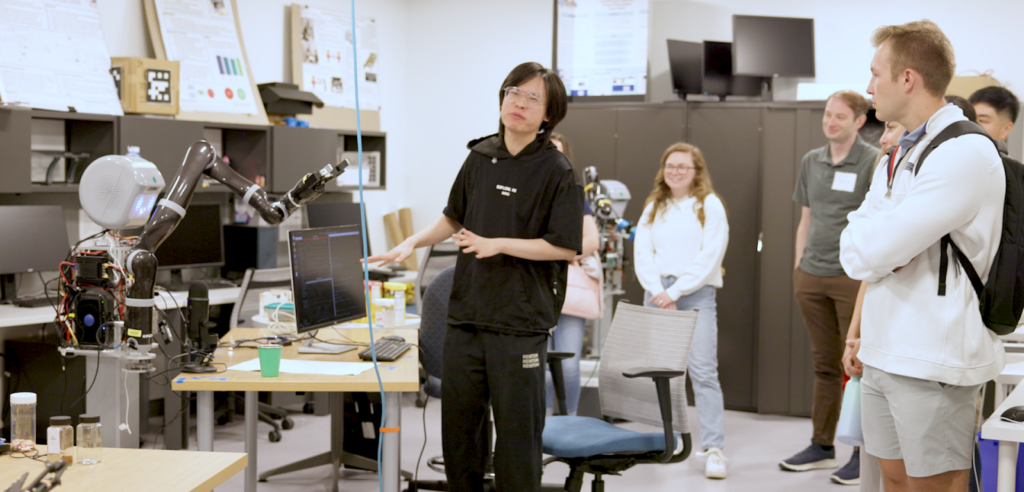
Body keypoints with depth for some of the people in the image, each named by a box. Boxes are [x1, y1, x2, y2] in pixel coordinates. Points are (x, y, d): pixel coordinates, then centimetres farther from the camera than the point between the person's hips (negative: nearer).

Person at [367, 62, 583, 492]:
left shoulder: (557, 171, -8)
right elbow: (455, 218, 21)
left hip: (519, 321, -5)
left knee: (517, 428, 3)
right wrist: (412, 244, 8)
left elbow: (566, 247, -12)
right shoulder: (480, 157, 8)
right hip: (467, 312, 5)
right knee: (458, 421, 13)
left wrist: (498, 244, -16)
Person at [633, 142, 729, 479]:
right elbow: (642, 253, 8)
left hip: (695, 294, -4)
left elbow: (710, 256, -7)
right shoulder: (654, 207, 16)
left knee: (703, 370, -13)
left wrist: (675, 291, -11)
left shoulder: (709, 205, 2)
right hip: (656, 294, 4)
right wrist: (657, 291, -6)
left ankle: (714, 448, -14)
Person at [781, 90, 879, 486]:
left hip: (853, 276, -6)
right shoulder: (811, 161, 12)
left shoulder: (873, 162, -6)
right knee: (824, 364, 14)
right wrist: (798, 266, 13)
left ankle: (864, 454, 8)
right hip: (812, 276, 6)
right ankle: (822, 446, 23)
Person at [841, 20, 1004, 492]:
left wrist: (869, 241, 0)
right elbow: (855, 254, 14)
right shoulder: (895, 158, 15)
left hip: (934, 361, -8)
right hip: (881, 356, 8)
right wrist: (864, 335, -1)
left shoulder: (967, 153, -15)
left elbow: (873, 253, -21)